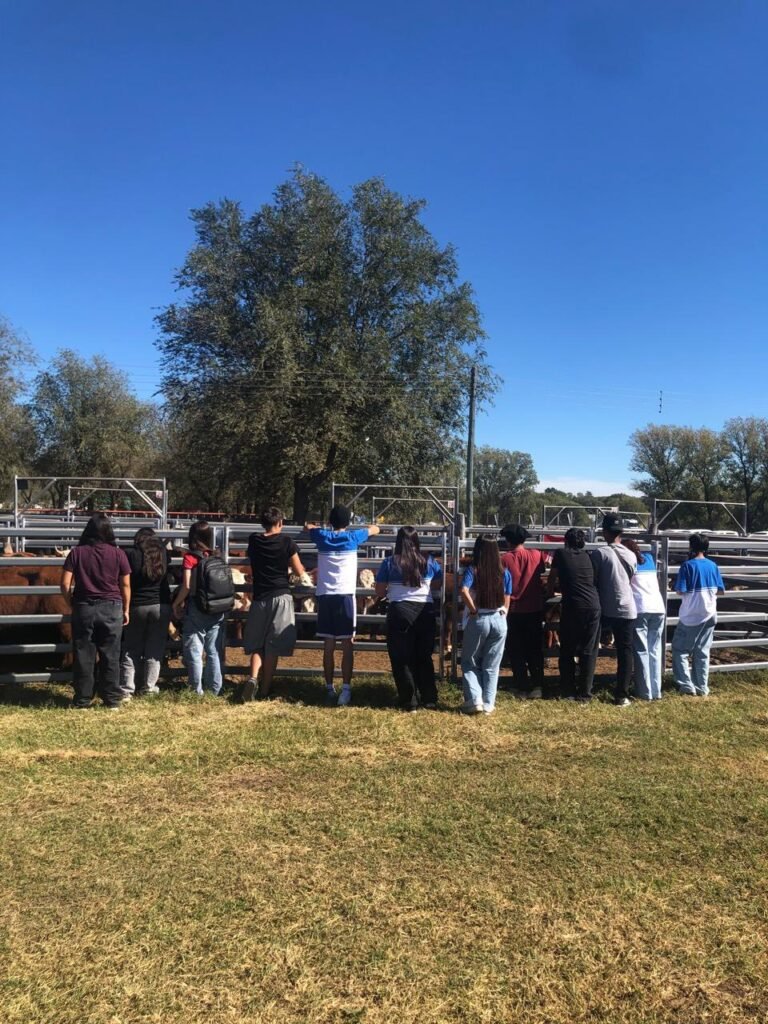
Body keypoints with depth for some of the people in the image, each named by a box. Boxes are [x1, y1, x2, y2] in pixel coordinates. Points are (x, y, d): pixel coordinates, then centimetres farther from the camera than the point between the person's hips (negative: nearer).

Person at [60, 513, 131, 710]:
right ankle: (112, 699, 12)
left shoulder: (76, 553, -2)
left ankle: (82, 699, 15)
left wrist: (72, 605, 10)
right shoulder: (118, 554, -3)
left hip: (84, 608, 0)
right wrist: (126, 609, 10)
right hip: (111, 608, 0)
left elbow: (65, 584, -4)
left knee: (83, 656, 9)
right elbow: (125, 585, 0)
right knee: (110, 656, 7)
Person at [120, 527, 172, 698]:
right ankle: (147, 687, 10)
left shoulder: (130, 555, -6)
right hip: (161, 606, 1)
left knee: (131, 650, 8)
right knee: (155, 650, 8)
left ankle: (126, 689, 7)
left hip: (136, 607, -1)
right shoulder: (164, 554, 3)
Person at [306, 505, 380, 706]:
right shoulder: (353, 537, 3)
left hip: (325, 596, 2)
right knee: (347, 645, -1)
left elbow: (308, 526, 30)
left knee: (328, 646, 6)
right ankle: (346, 689, -6)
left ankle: (329, 688, 9)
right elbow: (375, 529, 20)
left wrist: (322, 527, 45)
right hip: (346, 595, -2)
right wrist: (361, 528, 39)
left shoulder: (322, 536, 7)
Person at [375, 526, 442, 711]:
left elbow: (379, 592, 1)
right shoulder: (429, 562, 3)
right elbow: (437, 583, 19)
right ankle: (430, 699, 22)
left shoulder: (389, 563, -4)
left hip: (400, 612, -3)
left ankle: (409, 702, 11)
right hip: (425, 612, 3)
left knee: (402, 659, 8)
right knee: (424, 657, 17)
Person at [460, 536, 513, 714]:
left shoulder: (472, 570, -8)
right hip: (499, 620, 3)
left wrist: (474, 611, -14)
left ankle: (475, 700, 4)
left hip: (478, 621, -3)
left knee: (469, 663, 13)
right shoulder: (504, 573, 2)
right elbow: (506, 601, 6)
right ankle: (488, 704, 13)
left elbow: (464, 591, -24)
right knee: (491, 666, 12)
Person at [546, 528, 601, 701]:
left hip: (572, 607, -3)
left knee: (567, 651, 9)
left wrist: (550, 593, 33)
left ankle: (569, 692, 11)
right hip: (593, 606, 3)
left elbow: (552, 579, 13)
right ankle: (585, 692, 9)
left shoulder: (561, 554, 6)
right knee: (589, 651, 9)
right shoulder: (588, 556, 15)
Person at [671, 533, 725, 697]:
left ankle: (687, 686, 2)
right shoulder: (713, 566, 2)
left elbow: (680, 591, -16)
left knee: (680, 650, 7)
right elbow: (720, 590, 7)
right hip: (709, 615, 5)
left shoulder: (687, 566, -13)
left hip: (691, 617, -5)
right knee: (702, 652, 13)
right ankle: (702, 688, 16)